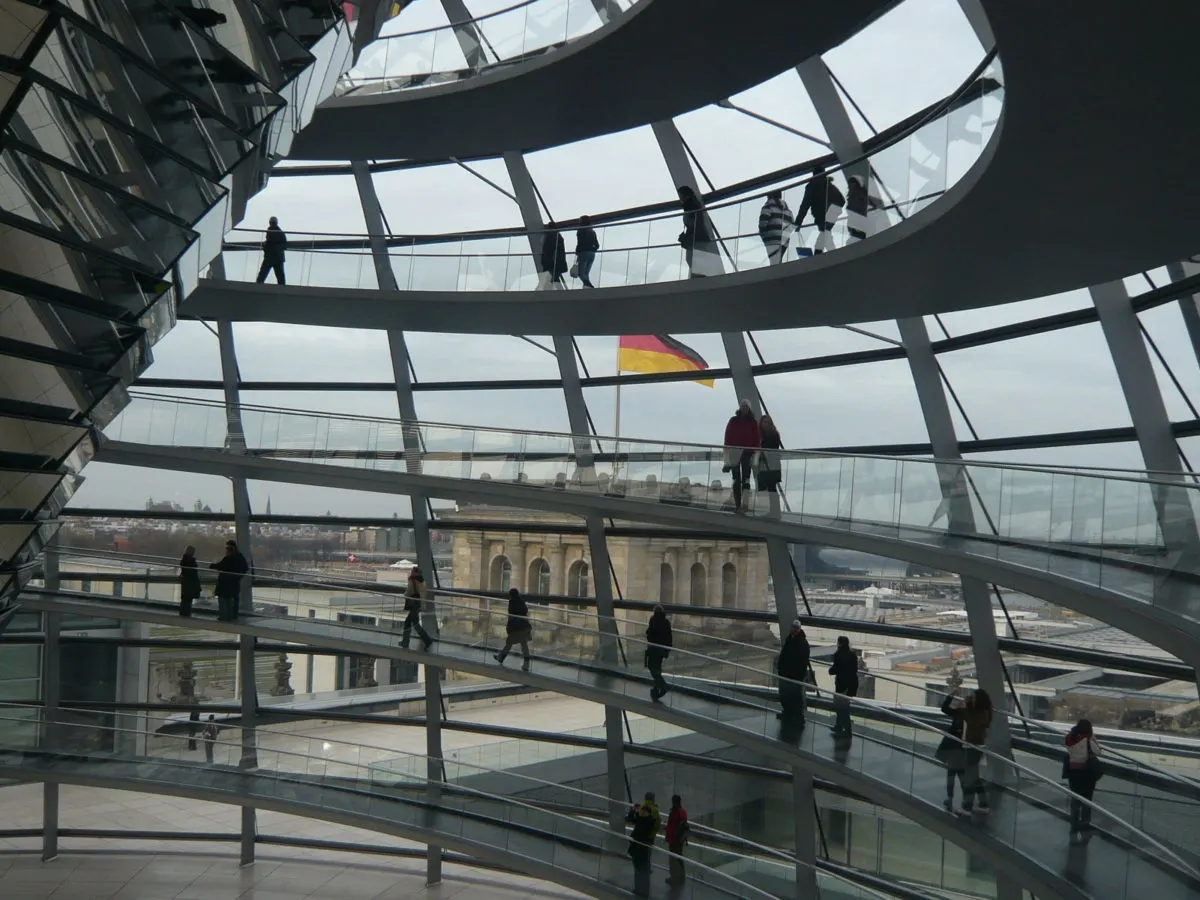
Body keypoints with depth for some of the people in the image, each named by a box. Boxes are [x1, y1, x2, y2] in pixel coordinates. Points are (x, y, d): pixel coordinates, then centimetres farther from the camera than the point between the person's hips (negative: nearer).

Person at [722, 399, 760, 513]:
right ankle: (737, 505, 6)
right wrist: (727, 452, -4)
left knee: (746, 480, 0)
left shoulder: (753, 422, 3)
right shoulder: (733, 421, 4)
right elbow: (727, 436, 2)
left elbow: (757, 438, 1)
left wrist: (755, 452, -7)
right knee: (736, 480, 3)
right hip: (735, 452, 1)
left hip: (747, 453, -1)